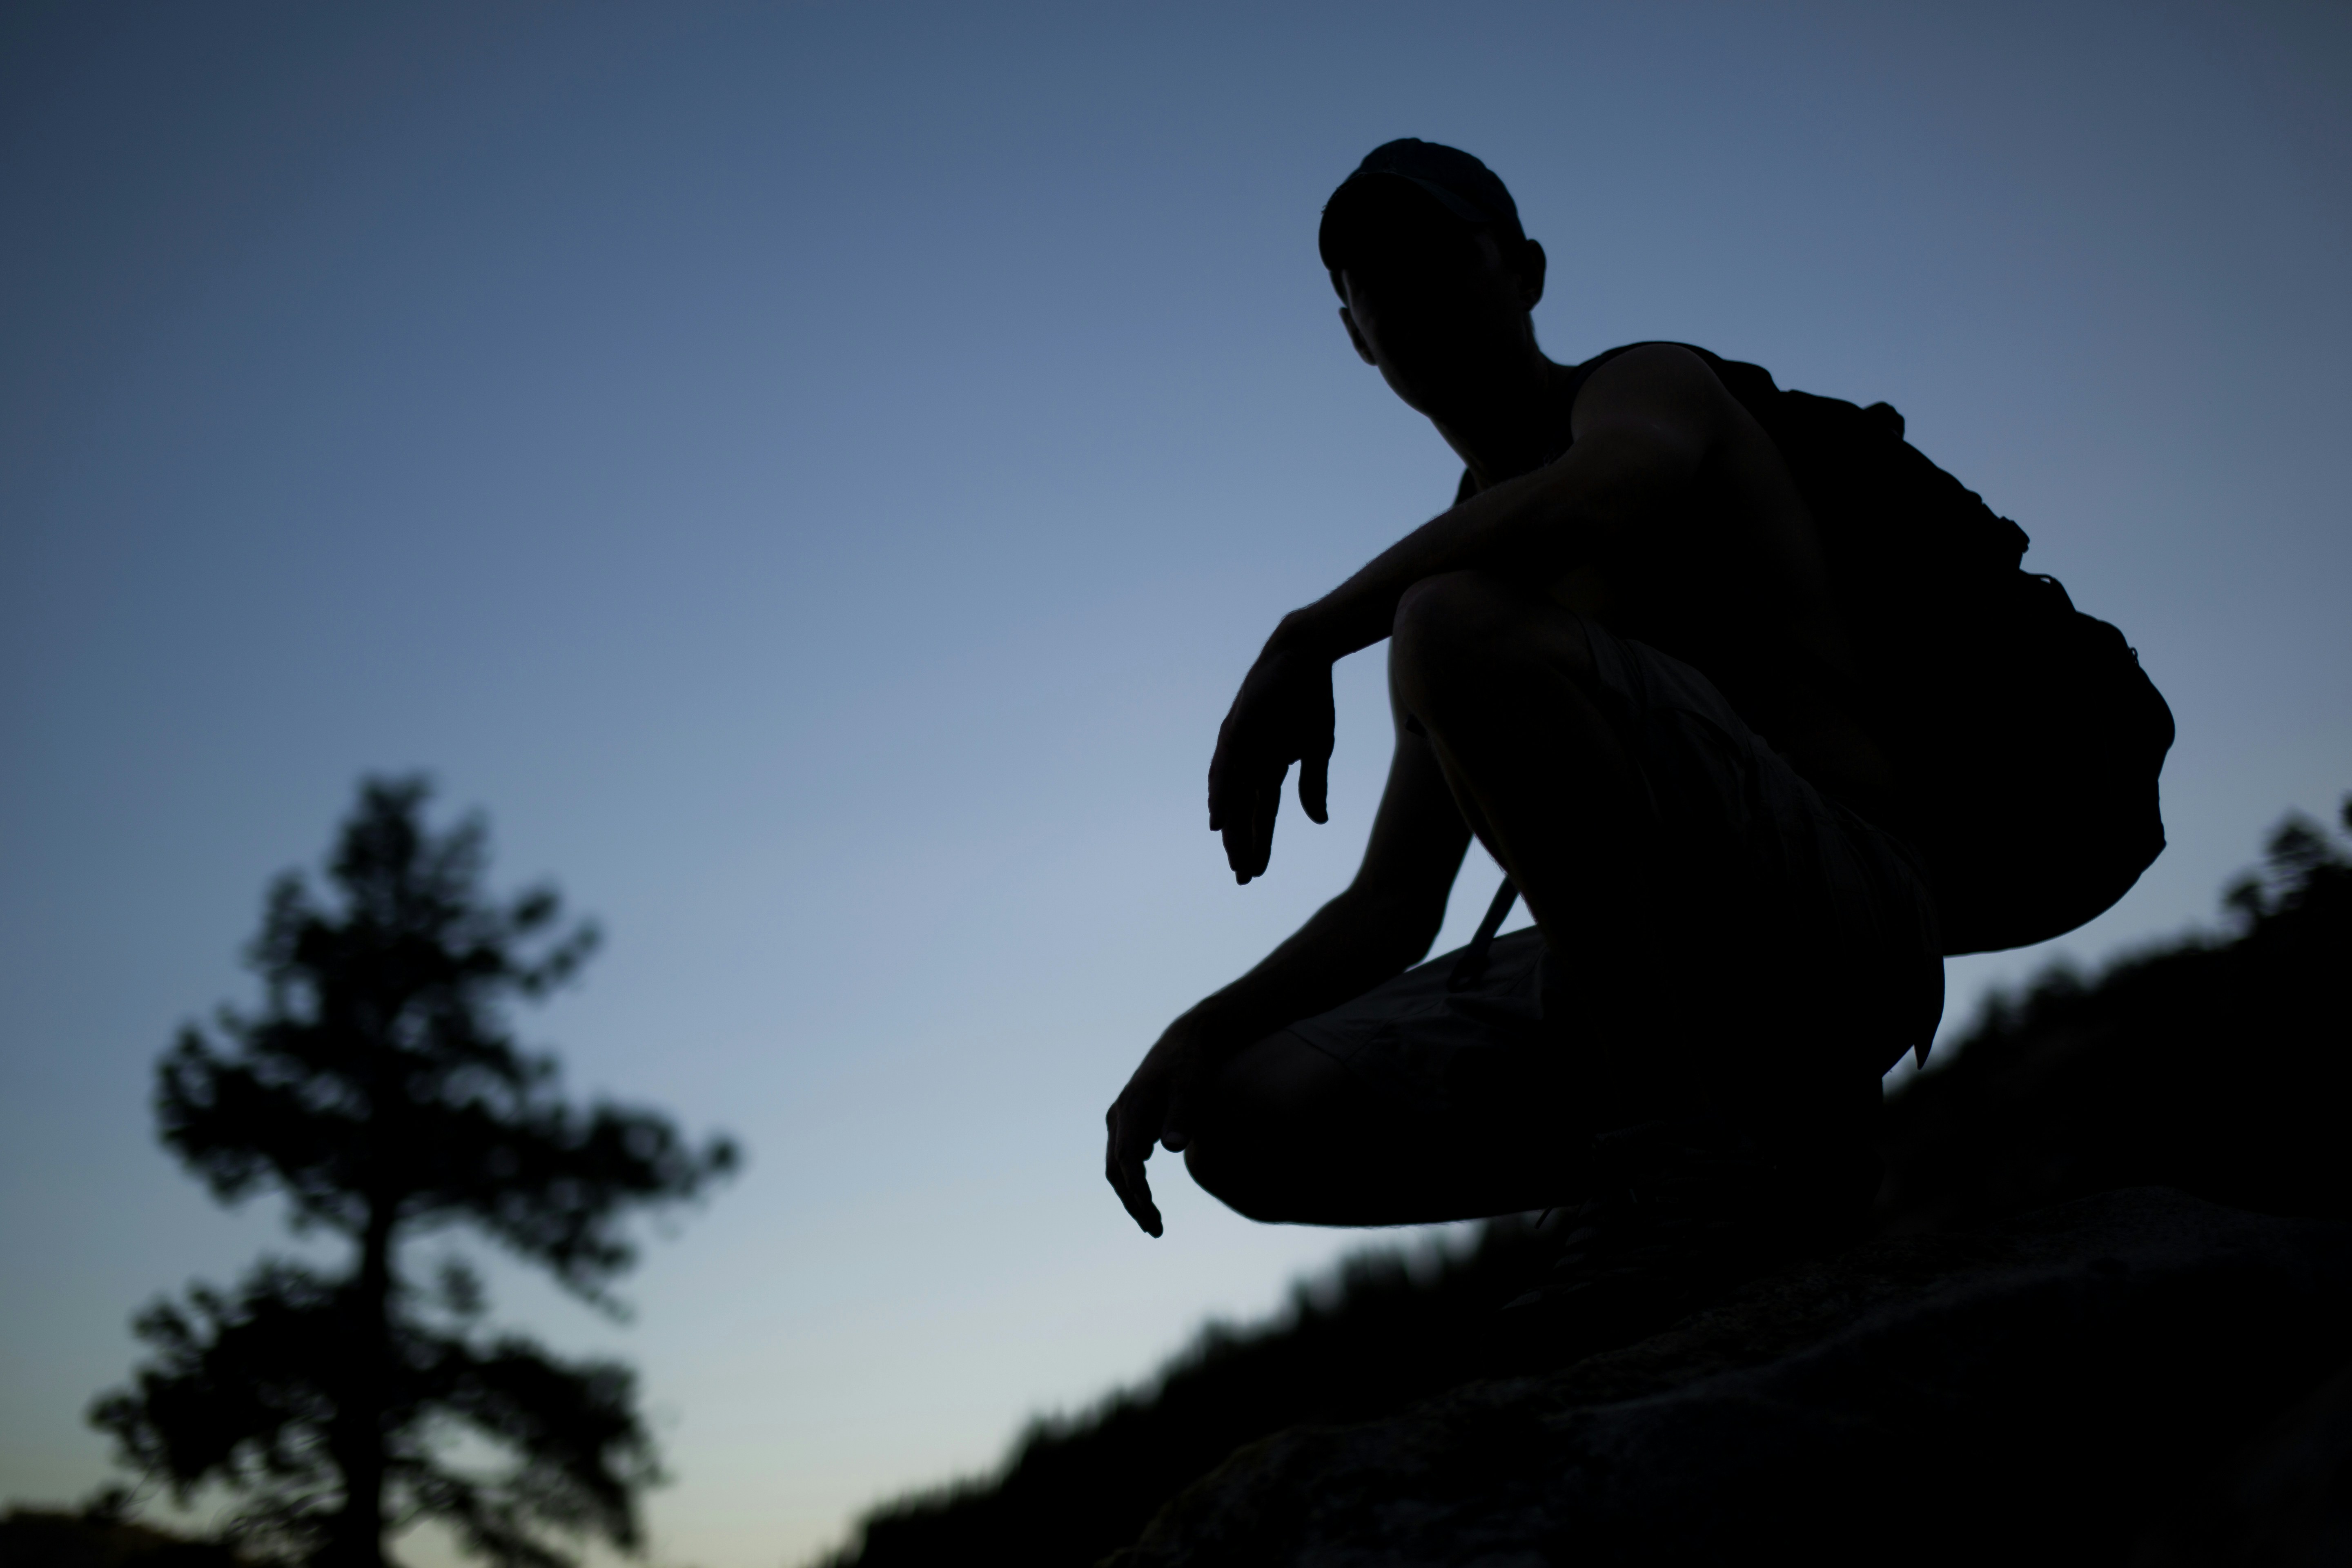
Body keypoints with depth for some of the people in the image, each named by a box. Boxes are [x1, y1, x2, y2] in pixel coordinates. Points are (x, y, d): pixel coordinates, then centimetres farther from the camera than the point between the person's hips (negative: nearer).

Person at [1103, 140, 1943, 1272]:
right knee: (1248, 1118, -7)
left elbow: (1613, 489, -27)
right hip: (1657, 982, 7)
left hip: (1845, 912, -7)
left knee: (1458, 628, -30)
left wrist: (1308, 636, -25)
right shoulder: (1452, 574, 23)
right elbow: (1393, 909, 18)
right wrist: (1203, 1032, 2)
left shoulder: (1648, 383, 3)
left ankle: (1750, 1133, -19)